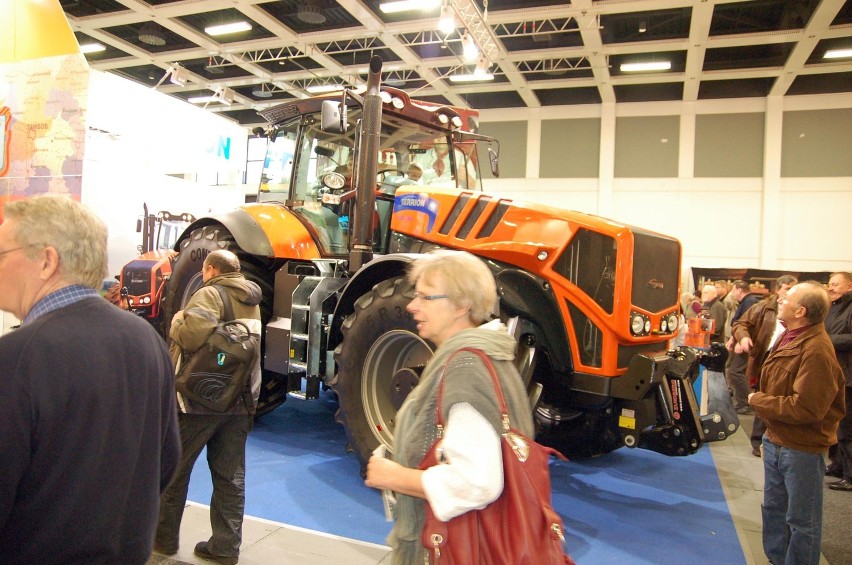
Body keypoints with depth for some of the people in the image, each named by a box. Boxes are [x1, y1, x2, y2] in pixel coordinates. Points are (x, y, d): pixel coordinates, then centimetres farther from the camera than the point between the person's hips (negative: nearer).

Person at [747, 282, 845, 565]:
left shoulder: (816, 351, -26)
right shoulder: (790, 337, 4)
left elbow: (806, 408, -29)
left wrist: (759, 401, -17)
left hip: (802, 448, -9)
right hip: (776, 441, 9)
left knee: (802, 520, 8)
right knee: (774, 508, 22)